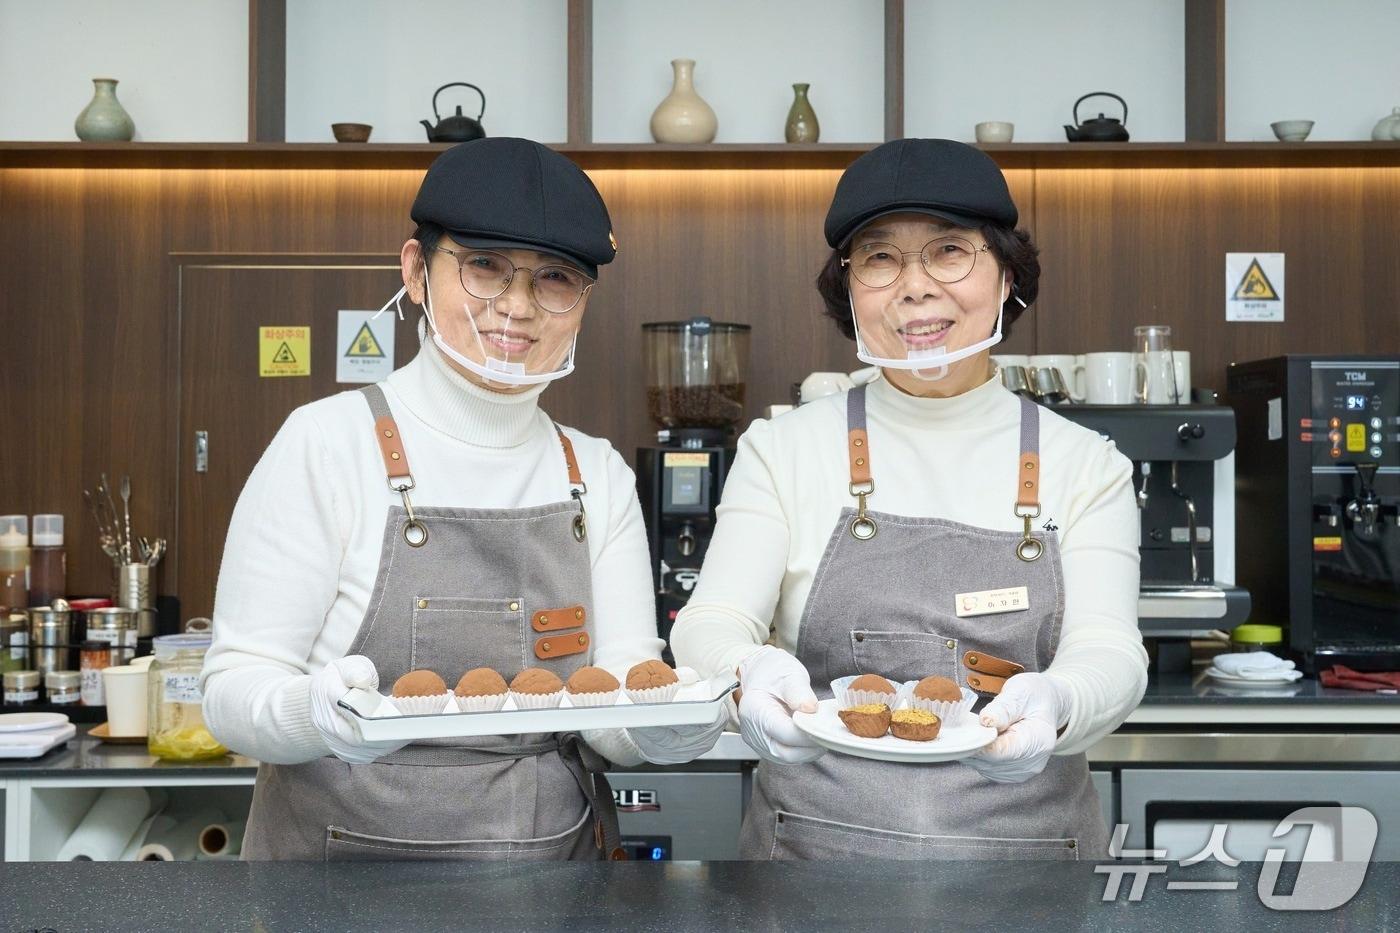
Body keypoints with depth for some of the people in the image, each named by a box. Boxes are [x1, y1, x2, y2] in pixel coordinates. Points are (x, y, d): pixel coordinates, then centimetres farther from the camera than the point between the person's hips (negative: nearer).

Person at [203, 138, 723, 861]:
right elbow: (235, 687, -14)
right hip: (349, 846, -3)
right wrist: (317, 714, -33)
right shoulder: (327, 441, -13)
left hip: (562, 846, 4)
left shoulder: (599, 475, -2)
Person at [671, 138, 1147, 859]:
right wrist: (749, 672, -34)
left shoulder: (1086, 467, 1)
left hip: (1026, 840, 1)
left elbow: (1109, 654, -10)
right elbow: (710, 623, -9)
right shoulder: (783, 449, -1)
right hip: (815, 839, 0)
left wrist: (1052, 704, -34)